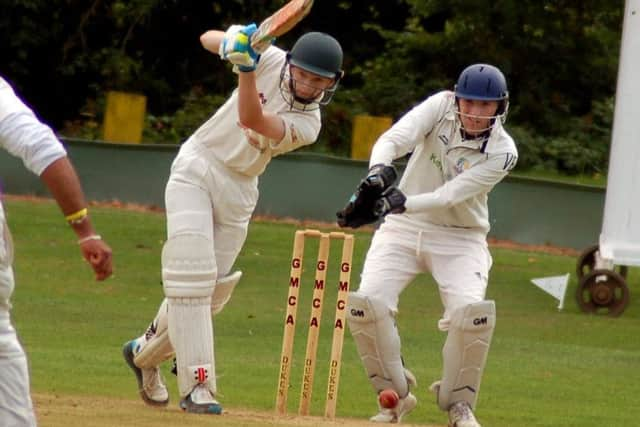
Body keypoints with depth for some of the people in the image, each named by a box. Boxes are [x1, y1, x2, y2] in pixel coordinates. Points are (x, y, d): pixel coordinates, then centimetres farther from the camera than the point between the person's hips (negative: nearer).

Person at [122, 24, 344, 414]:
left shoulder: (308, 126, -12)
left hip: (238, 190, 2)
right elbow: (208, 39, -6)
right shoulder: (271, 60, -8)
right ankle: (198, 385, -17)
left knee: (214, 288, 5)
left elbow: (252, 119, -29)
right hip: (196, 169, -2)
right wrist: (234, 45, -28)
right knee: (193, 276, -14)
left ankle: (145, 353, 30)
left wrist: (247, 70, -40)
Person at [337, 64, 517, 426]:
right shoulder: (441, 107, -11)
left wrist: (399, 202, -41)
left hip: (460, 239, -1)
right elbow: (395, 138, -28)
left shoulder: (502, 152, -16)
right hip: (404, 229, 1)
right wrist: (379, 172, -50)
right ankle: (396, 394, 3)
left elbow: (450, 195, -26)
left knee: (471, 312, -25)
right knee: (367, 303, -19)